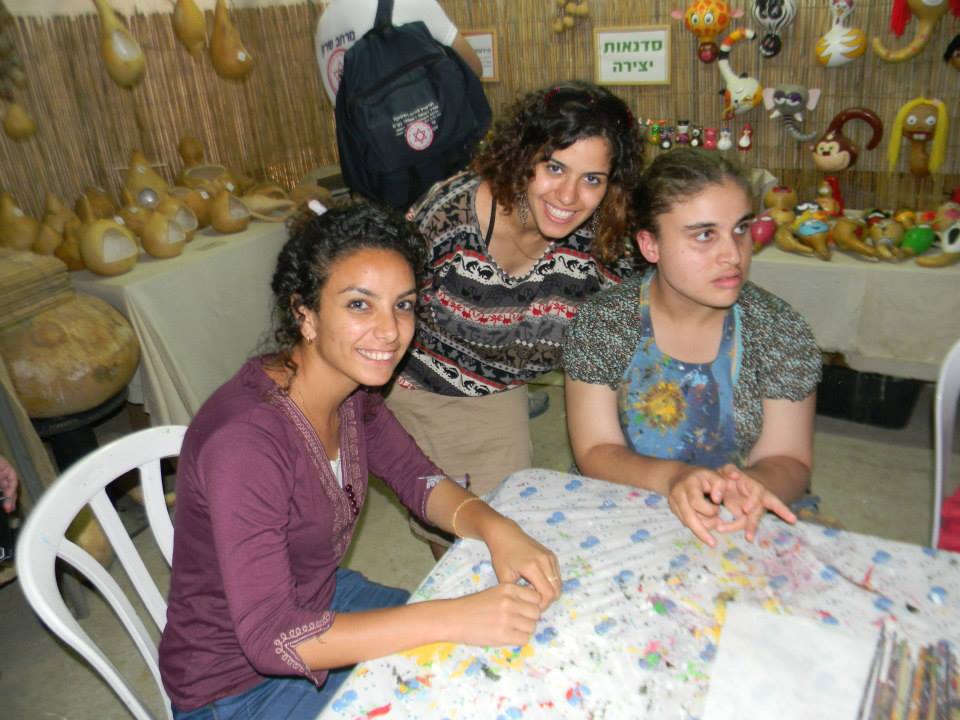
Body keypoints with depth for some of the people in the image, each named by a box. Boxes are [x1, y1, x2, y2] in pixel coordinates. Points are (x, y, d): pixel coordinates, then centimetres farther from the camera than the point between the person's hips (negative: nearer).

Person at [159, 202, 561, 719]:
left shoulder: (353, 391, -11)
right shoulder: (244, 440, -34)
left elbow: (420, 481, -2)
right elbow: (270, 638, -34)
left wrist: (496, 529, -22)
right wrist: (453, 618, -36)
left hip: (315, 603, 7)